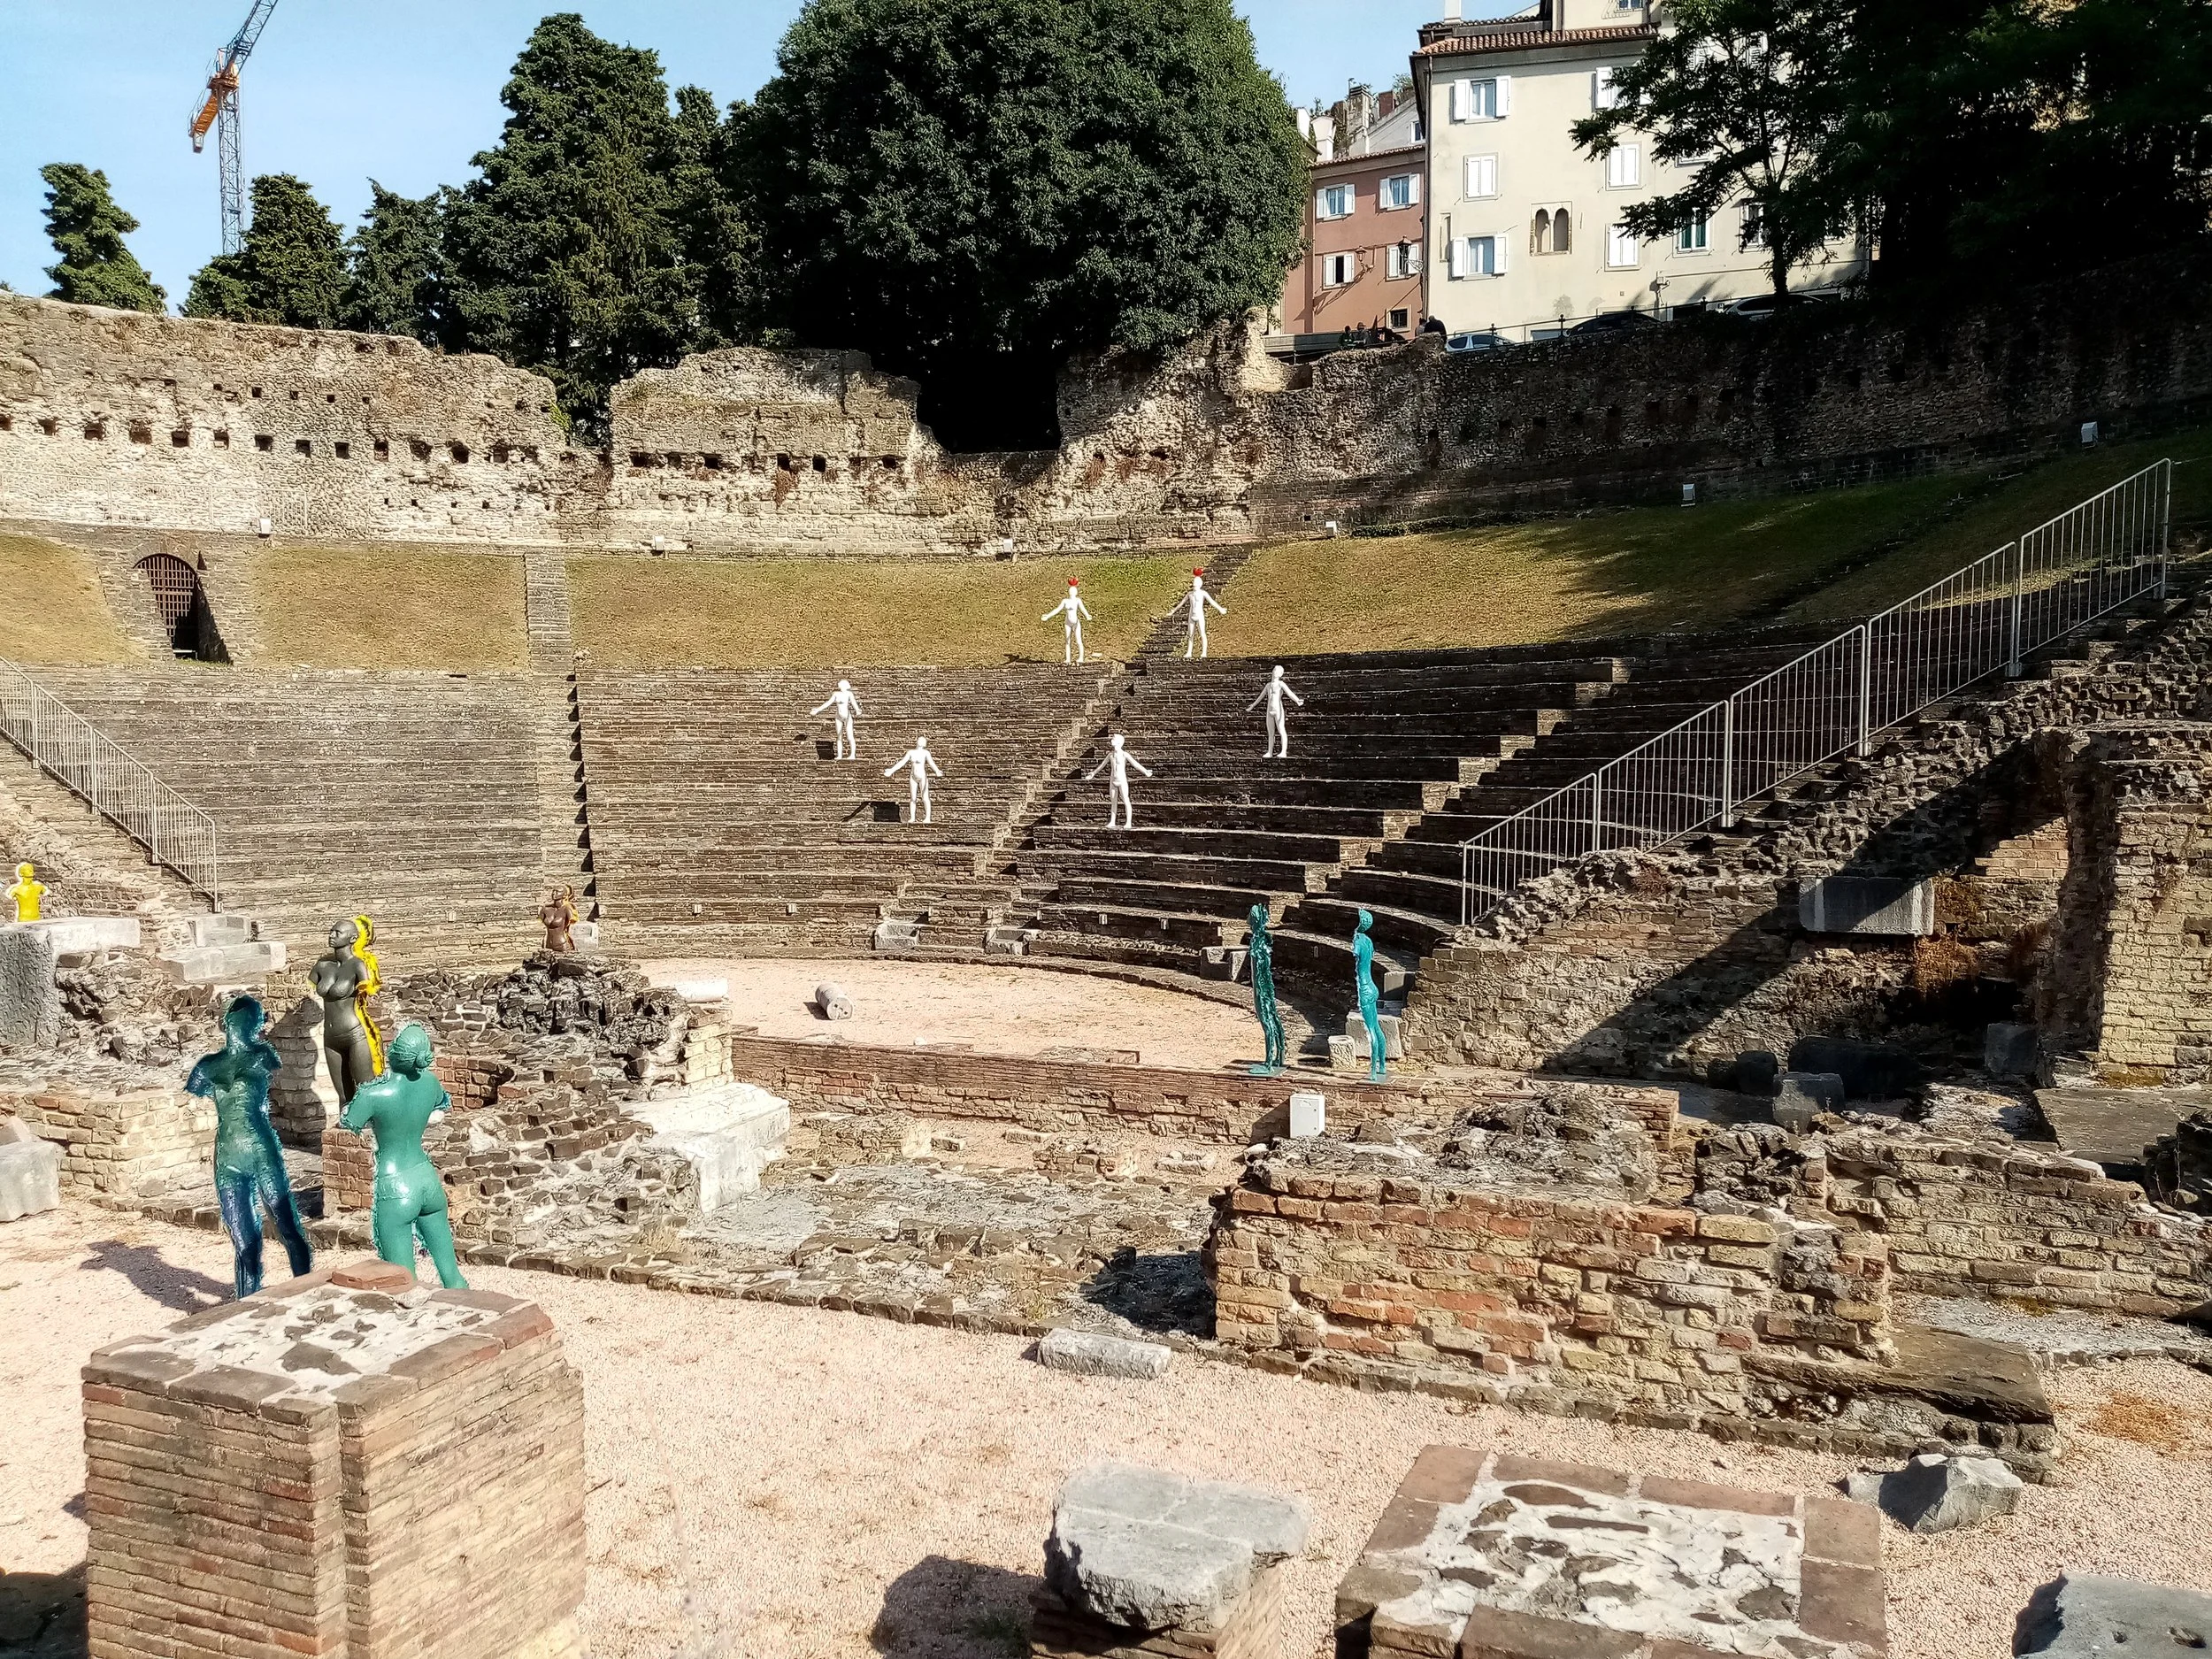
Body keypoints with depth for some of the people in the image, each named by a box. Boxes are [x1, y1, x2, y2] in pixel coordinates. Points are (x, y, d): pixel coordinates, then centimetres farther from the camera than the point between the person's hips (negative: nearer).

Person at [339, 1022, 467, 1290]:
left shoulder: (374, 1095, -19)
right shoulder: (429, 1082, -3)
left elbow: (344, 1129, -4)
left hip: (395, 1187, -5)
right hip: (428, 1179, 5)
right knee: (452, 1273, 14)